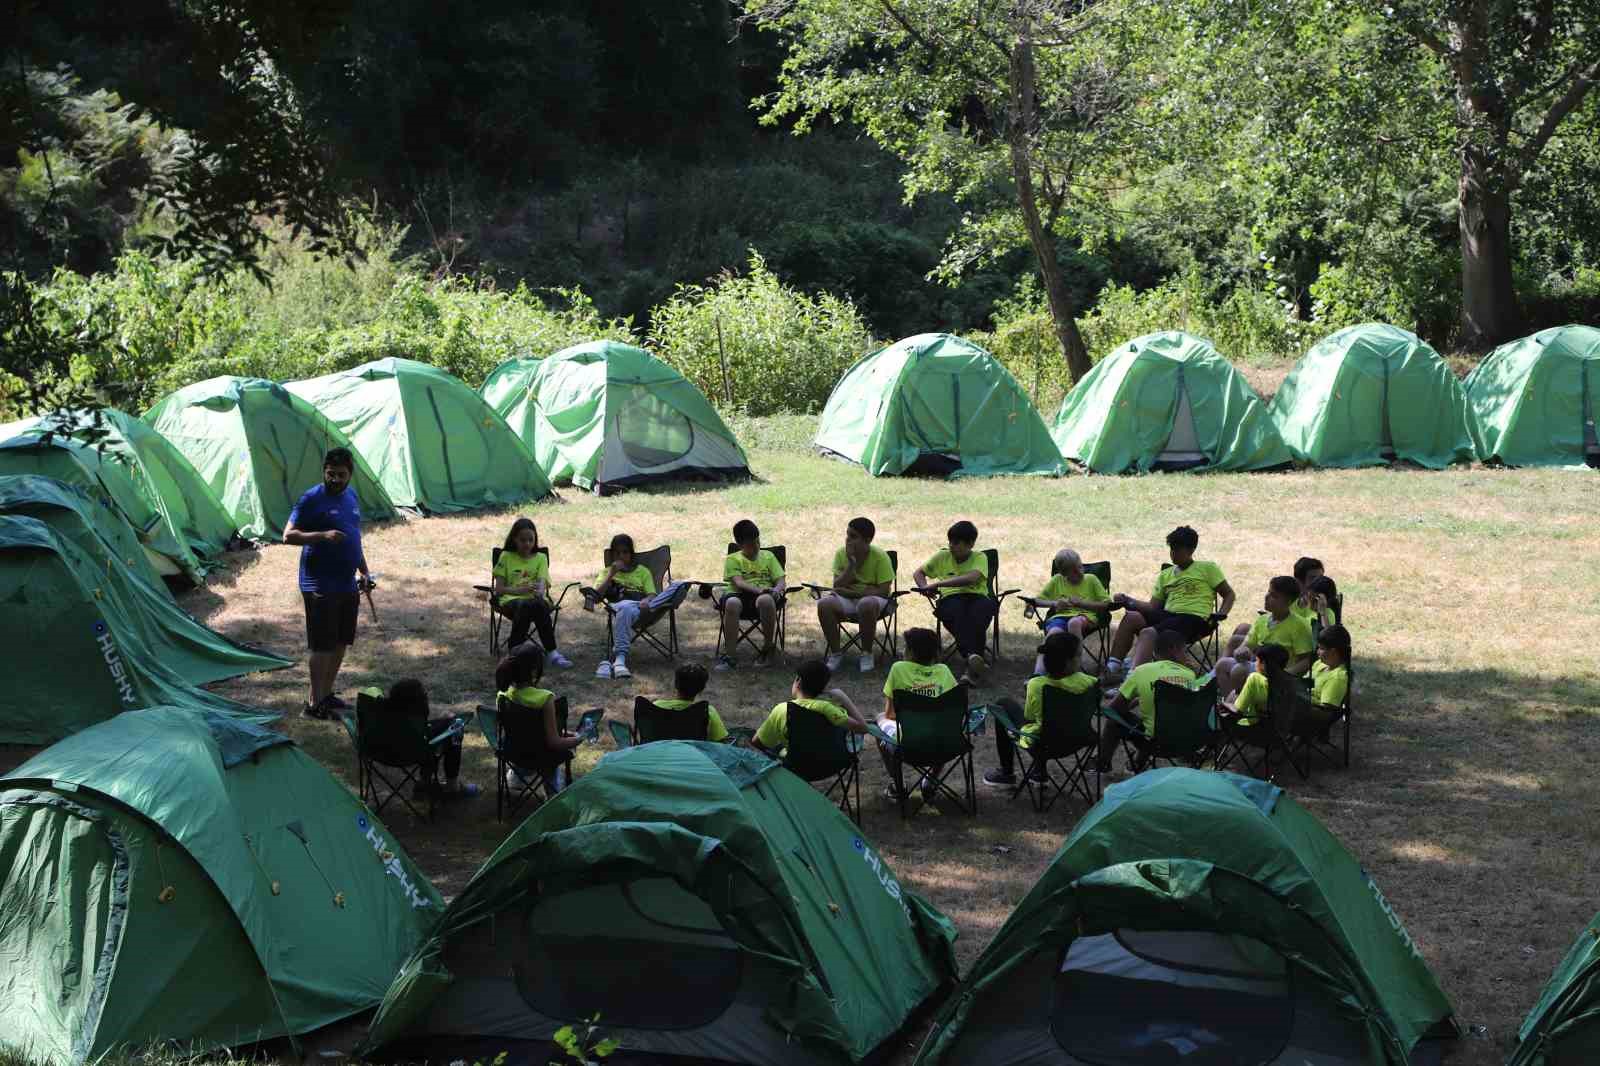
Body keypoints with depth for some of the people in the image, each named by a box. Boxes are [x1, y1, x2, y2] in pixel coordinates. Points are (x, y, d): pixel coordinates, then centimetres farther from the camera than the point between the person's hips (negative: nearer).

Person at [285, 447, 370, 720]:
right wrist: (322, 536, -30)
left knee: (341, 643, 13)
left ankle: (327, 694, 26)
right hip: (320, 587, -8)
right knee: (323, 646, -4)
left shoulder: (351, 496, 11)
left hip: (348, 584, 8)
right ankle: (314, 703, 4)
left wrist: (364, 571, 17)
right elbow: (288, 535, -16)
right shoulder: (311, 499, -12)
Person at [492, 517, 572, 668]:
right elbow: (499, 589, 6)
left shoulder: (541, 558, 17)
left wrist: (540, 592, -25)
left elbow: (542, 583, 0)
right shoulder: (506, 557, 14)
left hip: (536, 600, 1)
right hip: (511, 600, -1)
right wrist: (521, 590, -11)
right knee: (523, 605, -38)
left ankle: (551, 653, -34)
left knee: (540, 605, -37)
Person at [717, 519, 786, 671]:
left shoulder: (768, 556, 21)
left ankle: (767, 648, -19)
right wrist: (758, 589, -23)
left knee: (765, 600, -38)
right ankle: (728, 654, -33)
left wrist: (777, 589, -13)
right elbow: (738, 582, -4)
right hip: (741, 596, -1)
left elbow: (780, 581, 13)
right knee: (731, 603, -38)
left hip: (764, 595, 1)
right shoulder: (733, 559, 14)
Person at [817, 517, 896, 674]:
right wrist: (851, 564, -20)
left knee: (866, 604, -39)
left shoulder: (880, 557, -14)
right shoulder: (841, 554, -3)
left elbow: (883, 591, -18)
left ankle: (867, 654, -19)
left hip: (874, 600, -4)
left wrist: (851, 592, -19)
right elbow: (837, 587, -9)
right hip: (847, 601, 4)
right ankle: (835, 653, -11)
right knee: (824, 604, -27)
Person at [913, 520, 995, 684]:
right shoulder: (942, 556, 16)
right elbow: (918, 573, 23)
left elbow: (971, 578, -16)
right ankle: (975, 655, -52)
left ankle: (973, 657, -40)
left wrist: (937, 584, -20)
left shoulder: (979, 558, 4)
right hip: (950, 598, 1)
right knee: (957, 610, -37)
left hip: (976, 597, -1)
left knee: (987, 605, -37)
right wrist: (925, 588, -1)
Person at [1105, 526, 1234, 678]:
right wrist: (1128, 601, 4)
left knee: (1149, 633, -34)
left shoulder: (1208, 568, 12)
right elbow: (1153, 607, 20)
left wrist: (1220, 615, -6)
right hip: (1167, 614, 5)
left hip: (1194, 618, -5)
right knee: (1131, 617, -26)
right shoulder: (1165, 575, 26)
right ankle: (1112, 667, -31)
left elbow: (1229, 594, 13)